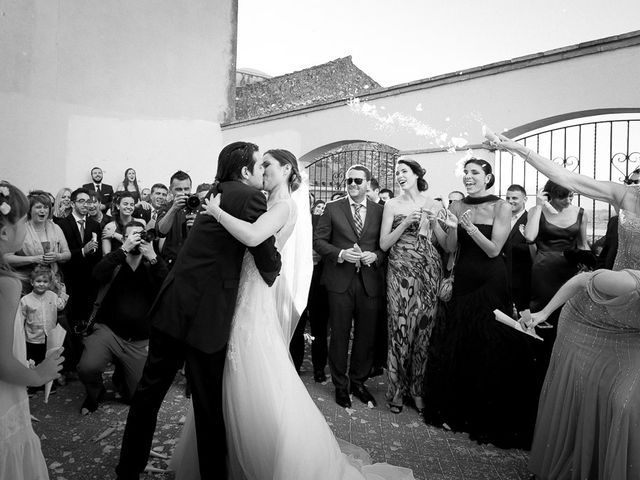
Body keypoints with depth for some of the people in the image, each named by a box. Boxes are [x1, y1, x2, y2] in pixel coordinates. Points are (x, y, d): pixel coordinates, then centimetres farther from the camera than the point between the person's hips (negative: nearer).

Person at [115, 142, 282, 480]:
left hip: (171, 307, 8)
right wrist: (273, 275, 10)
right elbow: (267, 256, -9)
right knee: (210, 406, 8)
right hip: (205, 316, -8)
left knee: (149, 391, 19)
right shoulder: (251, 196, -8)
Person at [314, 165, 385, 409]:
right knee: (339, 335, 7)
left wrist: (375, 256, -12)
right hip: (340, 281, -1)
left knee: (366, 336, 11)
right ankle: (340, 386, 25)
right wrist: (340, 254, -14)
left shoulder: (380, 211, 6)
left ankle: (358, 382, 32)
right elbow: (318, 240, 1)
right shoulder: (332, 208, 3)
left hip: (370, 281, 2)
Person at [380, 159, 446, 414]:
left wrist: (434, 223, -9)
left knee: (424, 328, 5)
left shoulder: (434, 206, 8)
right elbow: (384, 244, -1)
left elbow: (447, 244, 6)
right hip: (401, 272, -1)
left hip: (430, 271, 2)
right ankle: (397, 390, 16)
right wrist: (406, 223, -12)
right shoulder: (392, 205, 5)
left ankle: (417, 388, 21)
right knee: (400, 327, -1)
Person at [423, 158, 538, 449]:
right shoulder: (457, 206, 4)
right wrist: (453, 227, -17)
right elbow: (450, 248, 1)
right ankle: (457, 410, 28)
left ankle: (492, 419, 21)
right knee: (457, 346, 9)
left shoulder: (501, 207, -6)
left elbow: (493, 250, -12)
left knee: (491, 350, 3)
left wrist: (471, 228, -26)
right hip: (463, 280, 4)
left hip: (491, 283, -4)